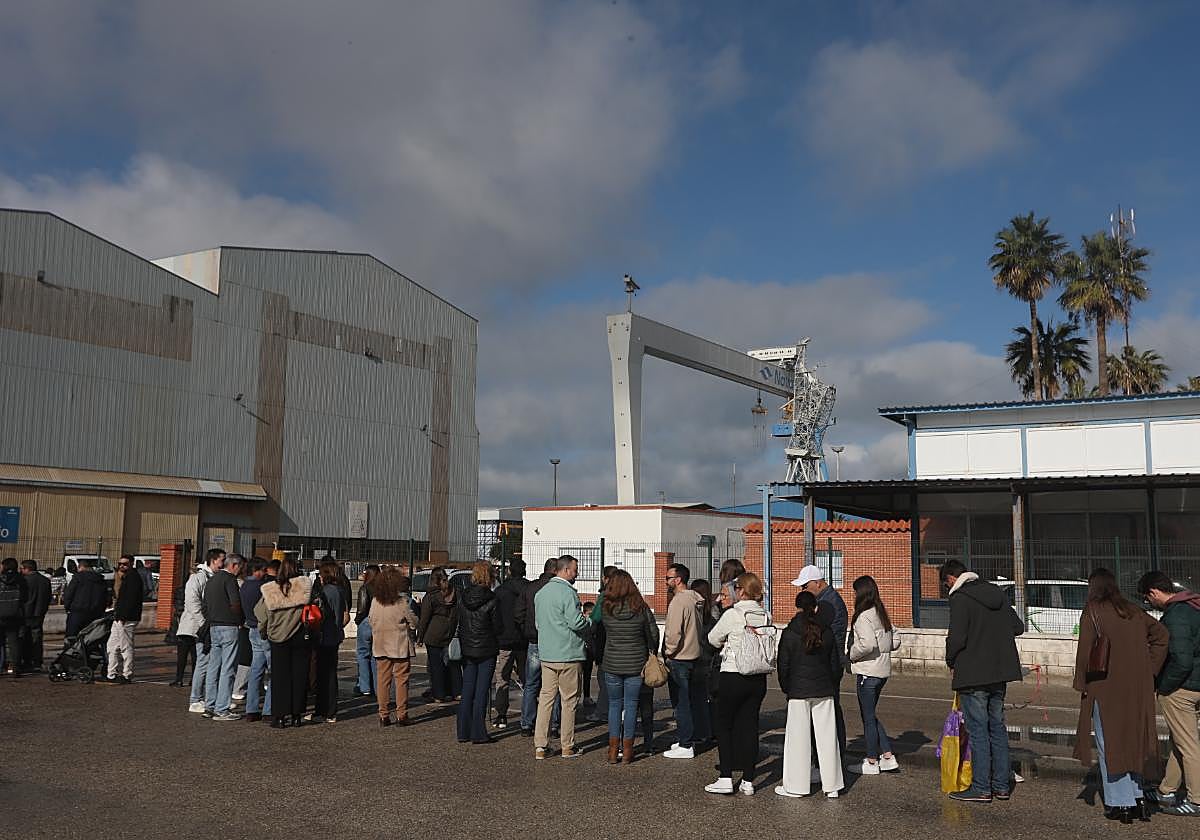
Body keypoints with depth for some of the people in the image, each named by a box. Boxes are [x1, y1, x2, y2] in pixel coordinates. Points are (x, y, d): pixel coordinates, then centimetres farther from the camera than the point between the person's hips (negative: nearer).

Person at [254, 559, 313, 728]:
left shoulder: (270, 590, -2)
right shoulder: (305, 585, -6)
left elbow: (261, 615, 3)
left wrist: (264, 631, 19)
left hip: (278, 638, 1)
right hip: (301, 637, 0)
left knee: (279, 677, 6)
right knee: (299, 676, 6)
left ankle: (279, 716, 5)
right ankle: (296, 715, 9)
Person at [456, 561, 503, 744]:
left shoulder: (463, 598, 0)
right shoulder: (491, 600, -14)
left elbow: (459, 624, 7)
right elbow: (498, 628, -9)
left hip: (467, 650, 5)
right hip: (486, 651, -4)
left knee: (467, 691, 11)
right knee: (481, 692, 1)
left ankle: (464, 732, 15)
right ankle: (478, 734, 3)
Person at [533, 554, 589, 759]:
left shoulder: (540, 593, 11)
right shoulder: (567, 592, -14)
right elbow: (577, 623, -19)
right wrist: (588, 623, 0)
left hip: (546, 654, 7)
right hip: (568, 654, -7)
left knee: (545, 698, 8)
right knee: (569, 701, 4)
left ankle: (540, 746, 7)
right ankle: (568, 747, 10)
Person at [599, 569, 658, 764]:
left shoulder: (605, 608, -8)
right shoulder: (641, 608, -6)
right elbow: (653, 633, 2)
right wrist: (651, 653, 16)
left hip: (611, 664, 0)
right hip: (636, 664, 0)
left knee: (614, 704, 11)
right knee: (631, 705, 8)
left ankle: (613, 749, 11)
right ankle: (627, 749, 12)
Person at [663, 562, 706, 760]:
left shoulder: (678, 601, -18)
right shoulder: (695, 600, 11)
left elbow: (673, 633, -23)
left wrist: (668, 653, -8)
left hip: (679, 659, -9)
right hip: (694, 656, 9)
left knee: (682, 703, -3)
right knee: (692, 700, 17)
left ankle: (686, 746, 1)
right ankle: (696, 736, 26)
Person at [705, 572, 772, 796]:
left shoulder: (732, 615, -14)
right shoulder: (766, 616, 1)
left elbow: (713, 639, -1)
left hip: (733, 676, -5)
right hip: (758, 678, 5)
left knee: (724, 725, 8)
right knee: (750, 726, 10)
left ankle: (725, 778, 6)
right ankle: (748, 781, 12)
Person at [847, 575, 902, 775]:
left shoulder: (864, 617, -18)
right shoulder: (881, 614, 11)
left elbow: (867, 644, -28)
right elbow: (895, 641, 15)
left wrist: (851, 656, -13)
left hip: (868, 672, -9)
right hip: (883, 670, 9)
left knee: (868, 717, 3)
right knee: (870, 715, 18)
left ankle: (872, 762, 13)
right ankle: (888, 757, 18)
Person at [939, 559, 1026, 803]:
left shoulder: (960, 598, -14)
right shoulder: (996, 593, 10)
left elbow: (956, 637, -21)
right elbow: (1018, 627, 13)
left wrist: (951, 660, -4)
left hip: (973, 674, -7)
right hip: (1000, 673, 8)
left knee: (977, 729, -1)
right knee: (997, 726, 15)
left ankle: (981, 788, 3)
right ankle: (1002, 785, 20)